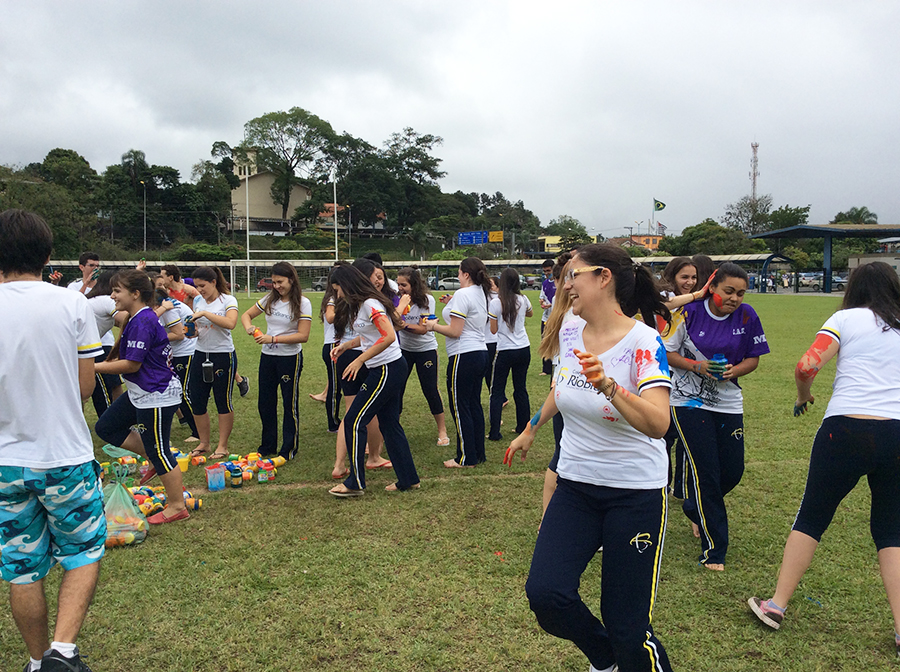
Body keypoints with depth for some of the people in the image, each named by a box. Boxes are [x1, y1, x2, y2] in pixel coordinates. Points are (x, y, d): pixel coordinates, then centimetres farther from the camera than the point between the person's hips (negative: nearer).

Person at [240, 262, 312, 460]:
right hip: (267, 357, 6)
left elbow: (303, 336, -16)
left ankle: (289, 449, 14)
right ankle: (268, 446, 27)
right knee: (265, 403, 12)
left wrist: (273, 339, -23)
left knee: (290, 404, 3)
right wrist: (249, 327, -8)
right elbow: (246, 315, 15)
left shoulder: (302, 303, -10)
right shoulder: (270, 300, 5)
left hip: (290, 358, -5)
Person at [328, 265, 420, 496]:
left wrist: (360, 360, -24)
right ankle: (408, 479, 19)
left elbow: (389, 337, -28)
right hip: (387, 370, 10)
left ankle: (355, 483, 3)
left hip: (388, 370, -10)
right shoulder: (359, 305, 13)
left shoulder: (370, 304, -17)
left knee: (354, 421, -4)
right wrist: (345, 345, 12)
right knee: (389, 424, 13)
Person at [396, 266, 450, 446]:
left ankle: (442, 431, 13)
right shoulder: (399, 299, -6)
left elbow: (422, 329, -20)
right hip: (403, 349, 3)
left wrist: (403, 325, -33)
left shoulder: (427, 300, -15)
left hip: (426, 349, -3)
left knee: (430, 390, -1)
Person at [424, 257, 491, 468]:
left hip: (464, 355, -9)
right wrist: (451, 306, 20)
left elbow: (455, 331, -17)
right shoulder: (481, 293, 13)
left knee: (460, 407, -1)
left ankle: (466, 458, 4)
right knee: (474, 405, 14)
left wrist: (434, 326, -2)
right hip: (480, 353, 9)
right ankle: (479, 454, 20)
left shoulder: (462, 294, -14)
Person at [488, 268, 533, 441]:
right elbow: (529, 313, 24)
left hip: (505, 351, -4)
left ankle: (495, 432, 0)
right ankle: (523, 427, 22)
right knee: (521, 389, 14)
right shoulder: (523, 300, 1)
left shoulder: (495, 303, -12)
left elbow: (493, 330, -7)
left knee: (497, 392, 4)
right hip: (524, 349, 4)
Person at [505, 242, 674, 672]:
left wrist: (608, 386, -45)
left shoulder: (643, 342, -17)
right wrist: (531, 430, 31)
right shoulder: (569, 333, 1)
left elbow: (658, 424, -31)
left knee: (627, 628, -3)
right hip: (575, 485, 5)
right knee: (545, 593, -10)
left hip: (635, 494, -5)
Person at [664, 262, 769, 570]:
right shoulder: (689, 313, -11)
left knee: (733, 471, 6)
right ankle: (713, 550, 6)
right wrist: (697, 366, -22)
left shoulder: (746, 316, -4)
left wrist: (734, 371, -17)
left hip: (728, 403, 4)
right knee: (706, 472, -6)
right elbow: (668, 353, -5)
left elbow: (753, 359, 4)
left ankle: (695, 509, 39)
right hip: (689, 401, -4)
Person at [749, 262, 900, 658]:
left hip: (848, 428, -3)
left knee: (812, 517, 11)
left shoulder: (846, 318, 3)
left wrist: (803, 397, 10)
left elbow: (807, 366, -9)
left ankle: (777, 606, 16)